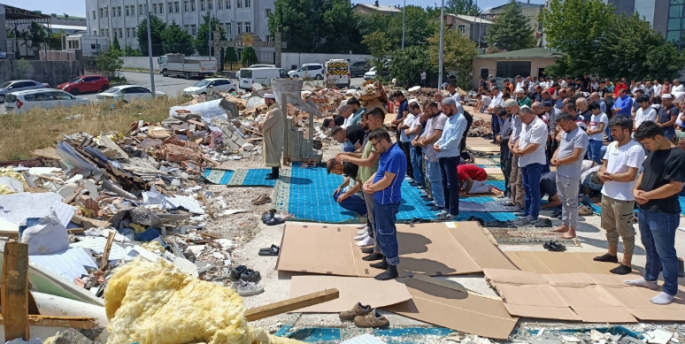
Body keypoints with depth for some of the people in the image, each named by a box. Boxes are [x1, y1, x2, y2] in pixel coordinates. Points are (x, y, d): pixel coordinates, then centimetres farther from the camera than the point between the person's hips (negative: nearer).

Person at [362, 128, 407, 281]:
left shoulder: (395, 155, -24)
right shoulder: (387, 153, 8)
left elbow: (386, 181, -25)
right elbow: (378, 173, 16)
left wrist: (371, 188, -10)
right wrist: (367, 183, -2)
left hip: (387, 201, -10)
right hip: (380, 200, 10)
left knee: (387, 233, 0)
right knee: (381, 232, 20)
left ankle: (392, 269, 11)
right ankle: (386, 261, 35)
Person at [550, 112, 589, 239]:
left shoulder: (580, 135, -18)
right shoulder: (565, 133, 12)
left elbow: (575, 157, -23)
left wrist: (559, 162, -12)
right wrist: (554, 157, -1)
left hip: (571, 175, -9)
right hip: (560, 173, 9)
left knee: (571, 202, 0)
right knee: (563, 201, 18)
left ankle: (572, 230, 8)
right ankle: (565, 225, 30)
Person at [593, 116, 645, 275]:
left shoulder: (635, 149, -18)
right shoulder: (611, 145, 8)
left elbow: (631, 176, -23)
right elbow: (604, 165, 15)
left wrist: (610, 176, -12)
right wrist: (601, 172, -8)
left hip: (623, 197, -9)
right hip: (607, 193, 9)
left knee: (625, 231, 0)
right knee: (609, 227, 22)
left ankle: (627, 264, 10)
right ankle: (612, 254, 39)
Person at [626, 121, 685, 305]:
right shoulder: (653, 152, 8)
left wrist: (647, 195, -18)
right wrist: (636, 189, -2)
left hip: (663, 214, -8)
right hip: (644, 210, 8)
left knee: (665, 253, 3)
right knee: (650, 247, 22)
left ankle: (669, 290, 15)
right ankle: (650, 279, 38)